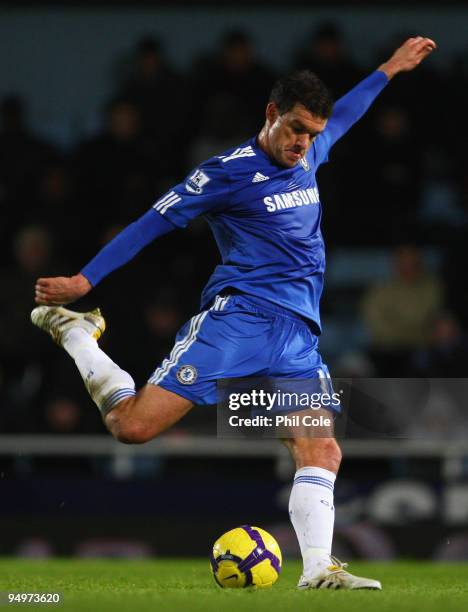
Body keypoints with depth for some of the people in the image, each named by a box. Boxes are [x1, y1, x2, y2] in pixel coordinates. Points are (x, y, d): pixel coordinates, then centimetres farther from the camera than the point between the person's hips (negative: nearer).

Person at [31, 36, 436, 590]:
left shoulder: (309, 157, 17)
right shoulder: (229, 171, -4)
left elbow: (343, 115, 39)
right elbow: (154, 222, -2)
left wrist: (390, 68, 46)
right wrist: (83, 280, -3)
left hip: (297, 337, 6)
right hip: (237, 318, -6)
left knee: (323, 452, -9)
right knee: (133, 425, -15)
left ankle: (318, 570, -7)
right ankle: (74, 332, 7)